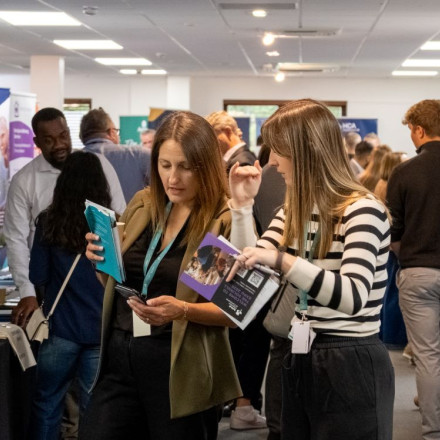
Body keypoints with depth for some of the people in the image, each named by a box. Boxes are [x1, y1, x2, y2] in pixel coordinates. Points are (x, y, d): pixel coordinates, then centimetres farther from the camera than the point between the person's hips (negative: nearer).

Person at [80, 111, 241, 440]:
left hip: (181, 368, -5)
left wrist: (183, 310, -25)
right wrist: (102, 260, -2)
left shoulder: (227, 221, -10)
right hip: (120, 356, 5)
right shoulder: (142, 205, 7)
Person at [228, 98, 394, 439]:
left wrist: (281, 260, -39)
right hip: (300, 363, 8)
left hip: (351, 367, -7)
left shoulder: (362, 210, -16)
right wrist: (242, 205, -3)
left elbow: (353, 297, -30)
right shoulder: (294, 211, 9)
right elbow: (249, 271, 5)